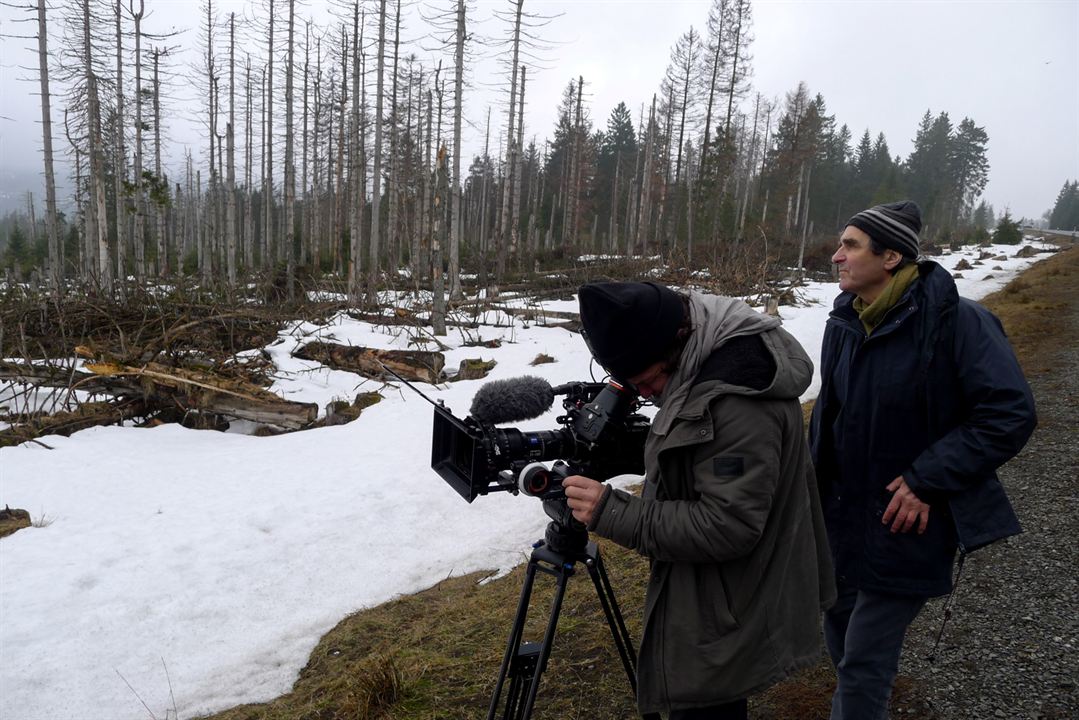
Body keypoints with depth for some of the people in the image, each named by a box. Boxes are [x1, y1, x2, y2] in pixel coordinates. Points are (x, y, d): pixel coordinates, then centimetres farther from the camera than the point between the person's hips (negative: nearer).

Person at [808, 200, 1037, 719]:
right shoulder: (844, 322, 1)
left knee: (864, 663, -3)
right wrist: (815, 482, 12)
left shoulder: (956, 320, -18)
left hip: (906, 522, -6)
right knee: (840, 624, 21)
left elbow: (1010, 414, -18)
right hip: (842, 517, 6)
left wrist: (926, 481, -20)